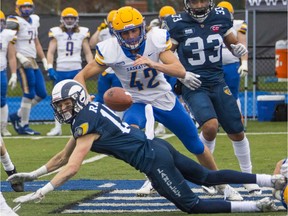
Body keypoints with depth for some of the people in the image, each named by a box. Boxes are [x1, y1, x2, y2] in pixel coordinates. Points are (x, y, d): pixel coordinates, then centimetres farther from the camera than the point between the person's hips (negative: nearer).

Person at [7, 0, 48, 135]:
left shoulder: (34, 20, 16)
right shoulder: (15, 22, -9)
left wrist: (44, 61, 19)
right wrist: (20, 57, -22)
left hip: (33, 62, 8)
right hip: (22, 62, -8)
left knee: (41, 94, 7)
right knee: (29, 94, -9)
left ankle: (18, 116, 18)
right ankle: (23, 126, 0)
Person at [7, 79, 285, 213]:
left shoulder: (87, 123, -14)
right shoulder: (90, 111, 13)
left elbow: (72, 167, -20)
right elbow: (64, 156, 22)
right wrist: (32, 175, 20)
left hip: (153, 160, -9)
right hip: (158, 146, 9)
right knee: (207, 177, 19)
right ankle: (271, 180, 18)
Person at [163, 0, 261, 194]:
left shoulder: (221, 18, 0)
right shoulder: (177, 25, -8)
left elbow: (233, 44, 15)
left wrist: (239, 48, -8)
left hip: (218, 83, 4)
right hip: (193, 86, -4)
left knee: (237, 132, 6)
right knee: (210, 126, -26)